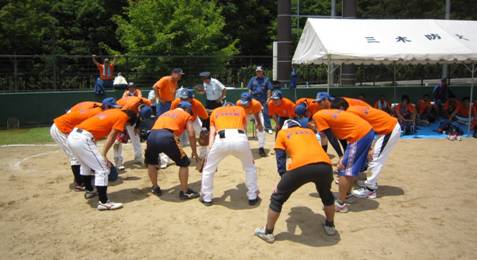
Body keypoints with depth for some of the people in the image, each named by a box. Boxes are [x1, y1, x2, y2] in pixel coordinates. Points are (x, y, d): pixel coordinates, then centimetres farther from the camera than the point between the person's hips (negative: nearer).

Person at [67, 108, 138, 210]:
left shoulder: (114, 112, 24)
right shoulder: (122, 116, 1)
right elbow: (111, 136, -6)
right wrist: (103, 155, -7)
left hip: (73, 136, 10)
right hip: (82, 139, -10)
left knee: (86, 165, 31)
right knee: (102, 170, -4)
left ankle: (89, 190, 48)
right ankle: (103, 202, -2)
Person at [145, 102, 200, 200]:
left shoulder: (166, 113, 37)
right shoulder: (186, 115, 22)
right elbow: (191, 135, 11)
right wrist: (194, 151, 21)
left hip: (152, 136, 5)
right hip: (166, 137, -5)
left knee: (151, 162, 33)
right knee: (184, 163, 14)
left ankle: (155, 188, 39)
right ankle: (184, 192, 18)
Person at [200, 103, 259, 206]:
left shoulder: (216, 111, 33)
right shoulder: (240, 109, 34)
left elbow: (212, 133, 23)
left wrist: (209, 148, 16)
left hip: (222, 139, -1)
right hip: (240, 139, 1)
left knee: (208, 168, 25)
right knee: (250, 168, 28)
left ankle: (207, 198, 31)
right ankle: (252, 197, 32)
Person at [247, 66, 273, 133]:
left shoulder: (266, 79, 7)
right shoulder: (253, 79, 11)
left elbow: (269, 90, 2)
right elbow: (249, 89, 10)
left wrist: (268, 98, -6)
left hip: (264, 100, -2)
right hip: (255, 99, 2)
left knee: (265, 113, -4)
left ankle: (268, 128, -2)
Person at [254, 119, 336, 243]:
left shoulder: (282, 133, 27)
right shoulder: (309, 131, 37)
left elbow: (280, 160, 18)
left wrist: (283, 178, 18)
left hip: (301, 167, -3)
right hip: (324, 165, 4)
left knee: (277, 198, 19)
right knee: (326, 194, 36)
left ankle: (268, 232, 30)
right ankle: (330, 226, 50)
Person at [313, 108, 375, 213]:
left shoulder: (317, 116, -2)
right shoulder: (326, 113, 22)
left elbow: (331, 138, -6)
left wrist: (341, 156, -2)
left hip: (359, 135, -9)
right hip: (368, 131, 9)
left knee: (344, 170, 0)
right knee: (353, 168, 23)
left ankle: (340, 204, 8)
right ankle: (347, 194, 37)